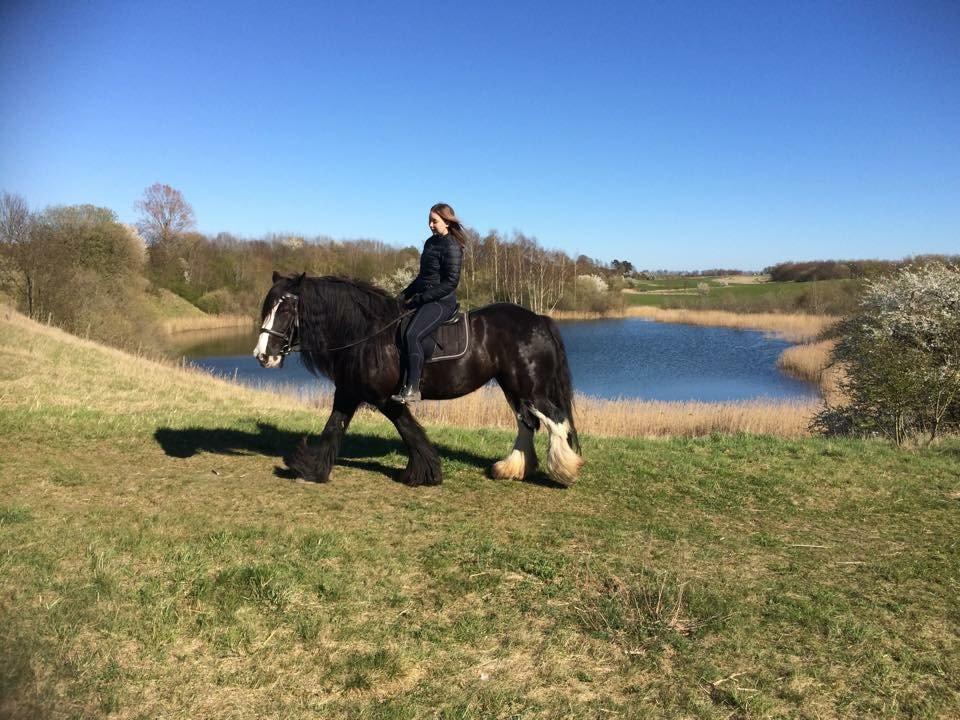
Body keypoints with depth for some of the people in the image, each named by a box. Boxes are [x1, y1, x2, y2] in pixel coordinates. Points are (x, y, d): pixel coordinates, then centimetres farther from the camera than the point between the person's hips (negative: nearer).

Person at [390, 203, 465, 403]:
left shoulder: (451, 247, -11)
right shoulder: (430, 242, 15)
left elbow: (450, 282, -17)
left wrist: (419, 298, -18)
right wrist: (406, 293, 13)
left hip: (442, 301, -10)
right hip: (423, 298, 10)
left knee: (412, 334, -28)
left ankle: (412, 389, -27)